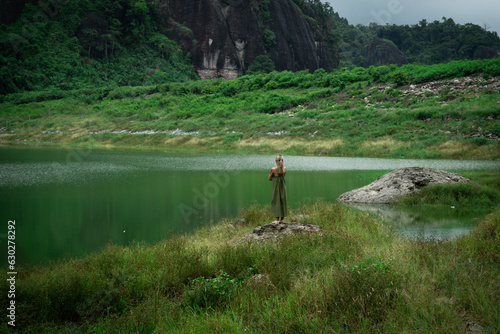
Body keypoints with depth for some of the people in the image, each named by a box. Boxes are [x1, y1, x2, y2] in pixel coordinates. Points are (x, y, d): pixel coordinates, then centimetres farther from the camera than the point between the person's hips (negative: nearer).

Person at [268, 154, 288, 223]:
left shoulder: (273, 169, -15)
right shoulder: (284, 168, -4)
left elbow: (270, 178, -5)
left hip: (276, 186, -4)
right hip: (283, 186, 4)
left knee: (276, 202, 4)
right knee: (283, 201, 12)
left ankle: (277, 219, 4)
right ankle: (282, 219, 18)